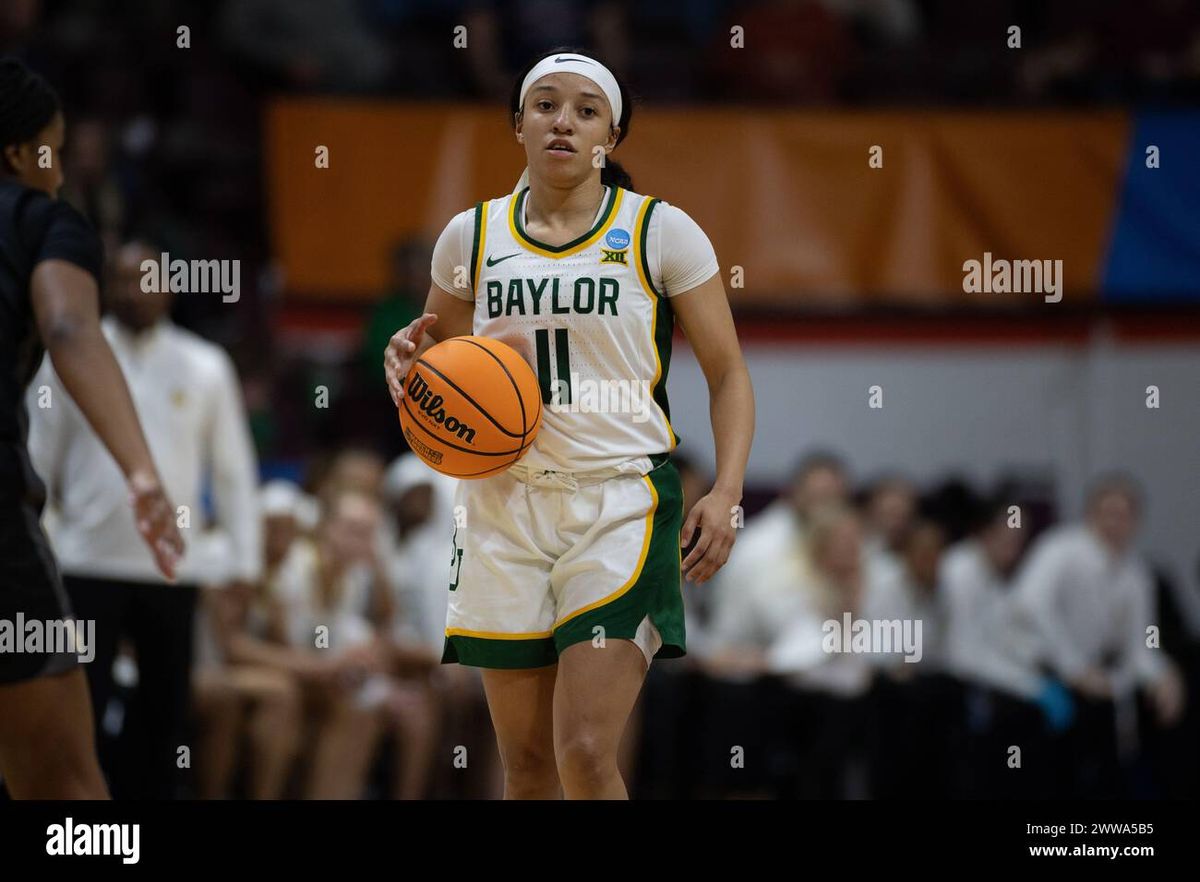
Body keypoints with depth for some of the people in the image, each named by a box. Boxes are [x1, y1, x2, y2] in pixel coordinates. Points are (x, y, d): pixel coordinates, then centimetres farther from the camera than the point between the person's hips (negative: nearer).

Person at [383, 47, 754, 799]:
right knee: (527, 764, 5)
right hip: (508, 504, 3)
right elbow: (433, 345, 23)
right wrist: (407, 357, -2)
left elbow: (728, 373, 2)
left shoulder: (661, 231, 0)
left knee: (586, 754, -16)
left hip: (621, 506, -3)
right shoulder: (472, 236, 8)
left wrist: (726, 493, -12)